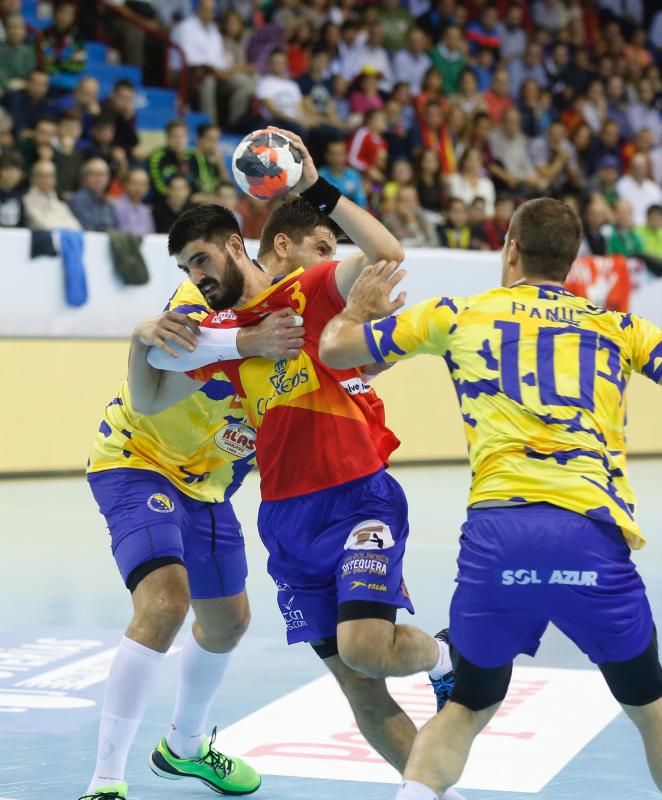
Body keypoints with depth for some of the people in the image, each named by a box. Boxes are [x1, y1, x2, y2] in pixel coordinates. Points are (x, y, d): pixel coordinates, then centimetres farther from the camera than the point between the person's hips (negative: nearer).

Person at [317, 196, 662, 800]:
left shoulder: (460, 314, 17)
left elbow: (335, 347, 22)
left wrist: (362, 306, 44)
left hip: (495, 532, 1)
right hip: (592, 535, -1)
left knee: (469, 705, 20)